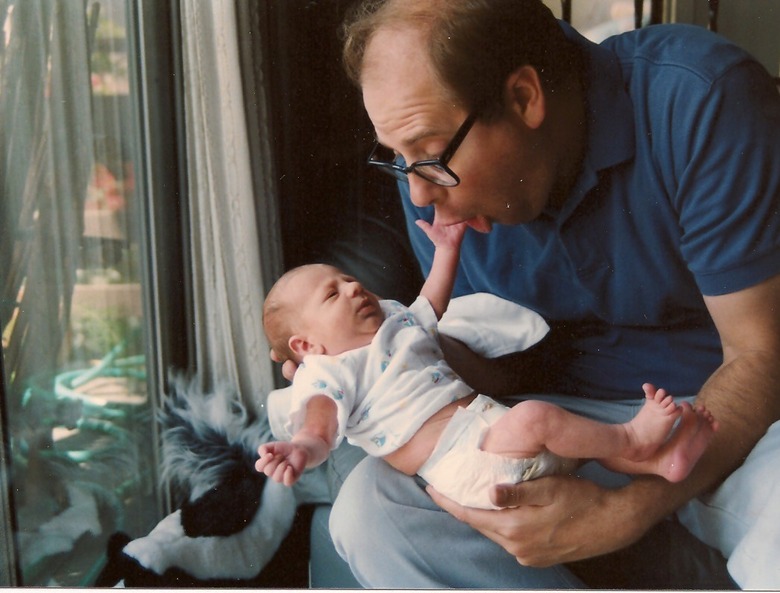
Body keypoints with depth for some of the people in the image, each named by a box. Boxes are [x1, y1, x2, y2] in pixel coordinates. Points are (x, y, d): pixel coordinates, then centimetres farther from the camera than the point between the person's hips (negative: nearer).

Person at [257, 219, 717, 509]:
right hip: (461, 464, -10)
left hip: (490, 420, 10)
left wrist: (447, 248, 35)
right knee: (533, 417, -28)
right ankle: (631, 438, -13)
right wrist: (299, 451, -40)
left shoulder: (396, 324, 24)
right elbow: (319, 428, -17)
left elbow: (431, 305, 41)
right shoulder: (328, 374, -2)